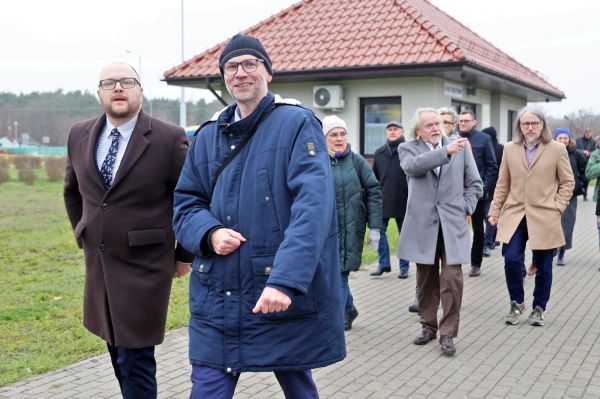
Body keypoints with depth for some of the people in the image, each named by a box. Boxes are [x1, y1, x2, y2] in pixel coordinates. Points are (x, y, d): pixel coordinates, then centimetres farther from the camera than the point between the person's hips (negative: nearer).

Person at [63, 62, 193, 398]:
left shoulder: (169, 139, -12)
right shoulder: (80, 135, 5)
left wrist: (185, 255, -3)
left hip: (144, 267, -5)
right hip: (98, 266, 6)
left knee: (135, 360, -4)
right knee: (119, 355, 17)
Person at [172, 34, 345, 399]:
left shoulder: (298, 124, -6)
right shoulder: (208, 136, 11)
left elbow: (313, 207, -19)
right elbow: (186, 203, 12)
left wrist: (285, 280, -30)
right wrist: (210, 232, -11)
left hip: (285, 296, -4)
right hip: (218, 297, 4)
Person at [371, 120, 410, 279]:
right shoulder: (379, 153, 11)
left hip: (404, 201, -4)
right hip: (383, 200, 4)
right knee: (379, 231, 2)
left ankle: (404, 266, 16)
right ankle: (384, 263, 14)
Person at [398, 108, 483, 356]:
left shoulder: (460, 147, 7)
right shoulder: (408, 149, 4)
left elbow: (475, 184, 13)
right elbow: (412, 166, -20)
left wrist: (465, 208, -1)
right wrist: (445, 151, -26)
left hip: (452, 223, 0)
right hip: (423, 223, 0)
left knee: (452, 279, -8)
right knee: (426, 280, 11)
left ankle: (447, 333, 2)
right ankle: (428, 327, 25)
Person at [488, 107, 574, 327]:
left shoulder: (557, 149, -2)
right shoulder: (509, 149, 5)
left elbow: (567, 183, 5)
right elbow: (502, 183, 10)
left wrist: (557, 207, -5)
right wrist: (494, 211, 6)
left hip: (544, 217, -1)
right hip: (514, 215, 1)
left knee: (543, 266, 6)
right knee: (511, 259, -10)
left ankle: (539, 308, 24)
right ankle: (517, 303, 12)